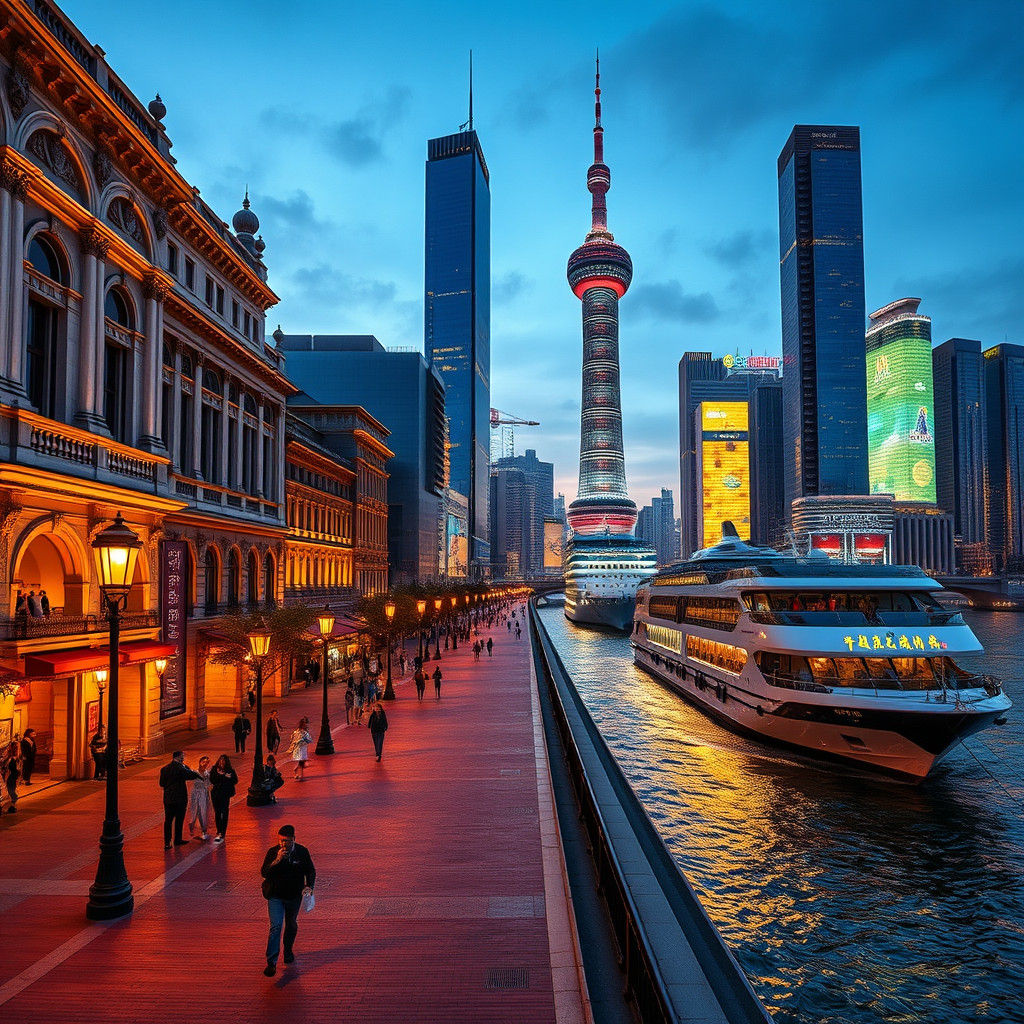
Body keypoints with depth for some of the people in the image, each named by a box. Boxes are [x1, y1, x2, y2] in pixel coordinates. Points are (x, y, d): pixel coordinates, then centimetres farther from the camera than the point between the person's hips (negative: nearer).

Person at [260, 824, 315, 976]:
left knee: (292, 926, 18)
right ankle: (271, 962, -8)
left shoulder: (302, 852, -9)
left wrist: (309, 886, -16)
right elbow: (264, 873, -16)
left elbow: (311, 871, 1)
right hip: (275, 896, -2)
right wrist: (277, 860, -30)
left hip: (294, 897, 2)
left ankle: (288, 951, 41)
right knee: (275, 927, -12)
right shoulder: (272, 852, -11)